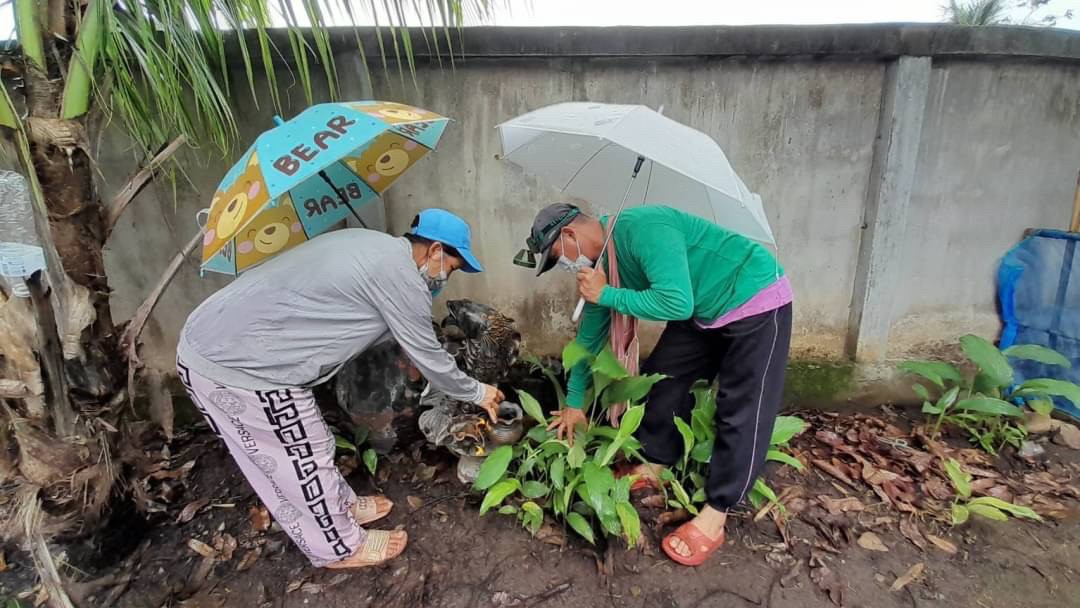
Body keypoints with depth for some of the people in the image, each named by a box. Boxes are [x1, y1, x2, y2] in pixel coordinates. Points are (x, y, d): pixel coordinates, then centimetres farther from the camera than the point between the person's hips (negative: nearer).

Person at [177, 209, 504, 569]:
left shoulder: (371, 245, 12)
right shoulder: (401, 277, -16)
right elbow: (428, 357, -5)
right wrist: (476, 393, 11)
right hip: (237, 367, -9)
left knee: (302, 452, 24)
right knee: (304, 460, 9)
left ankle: (342, 506, 43)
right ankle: (341, 547, 30)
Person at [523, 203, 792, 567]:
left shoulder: (642, 228, -29)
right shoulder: (603, 261, 0)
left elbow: (676, 302, -38)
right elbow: (590, 334, 8)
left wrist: (607, 295, -26)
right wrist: (574, 401, 13)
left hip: (757, 301, -9)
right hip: (704, 312, 9)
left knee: (741, 413, -6)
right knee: (663, 377, 9)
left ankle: (714, 519, 4)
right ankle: (653, 469, 25)